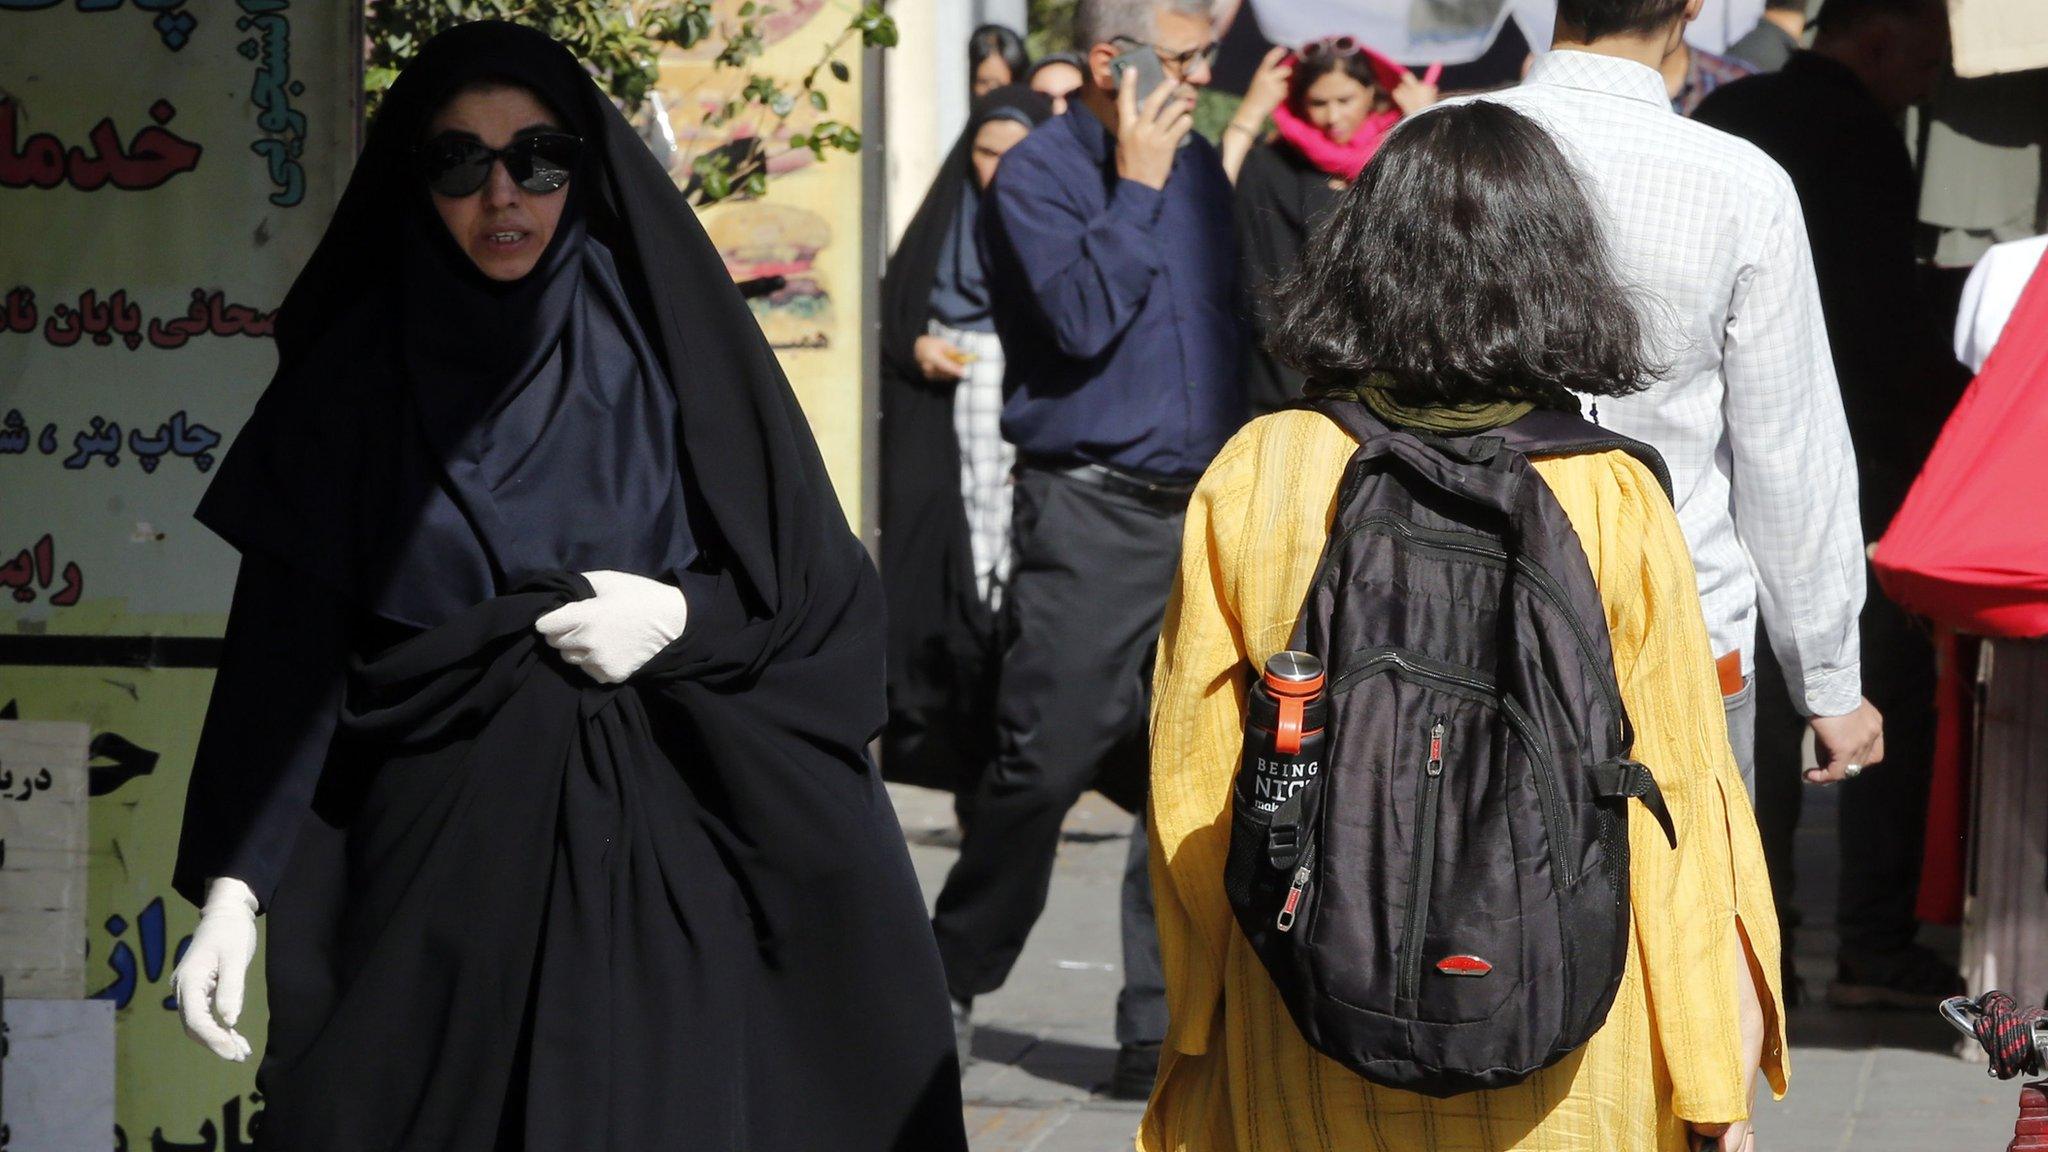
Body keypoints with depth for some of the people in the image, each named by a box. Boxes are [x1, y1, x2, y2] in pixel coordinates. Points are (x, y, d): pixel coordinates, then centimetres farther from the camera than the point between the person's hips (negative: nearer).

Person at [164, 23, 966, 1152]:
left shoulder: (664, 344, 1)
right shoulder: (356, 378, 2)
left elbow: (823, 596, 4)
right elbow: (286, 645, -4)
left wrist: (681, 617, -14)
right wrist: (231, 884, -13)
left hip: (663, 858, 0)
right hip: (440, 858, 0)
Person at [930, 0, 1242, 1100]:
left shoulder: (1196, 163, 14)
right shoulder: (1037, 174, -6)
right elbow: (1082, 319, -19)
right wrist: (1136, 187, -14)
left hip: (1202, 508, 6)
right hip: (1090, 520, -6)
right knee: (1043, 767, -4)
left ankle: (1164, 1032, 6)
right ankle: (952, 985, 17)